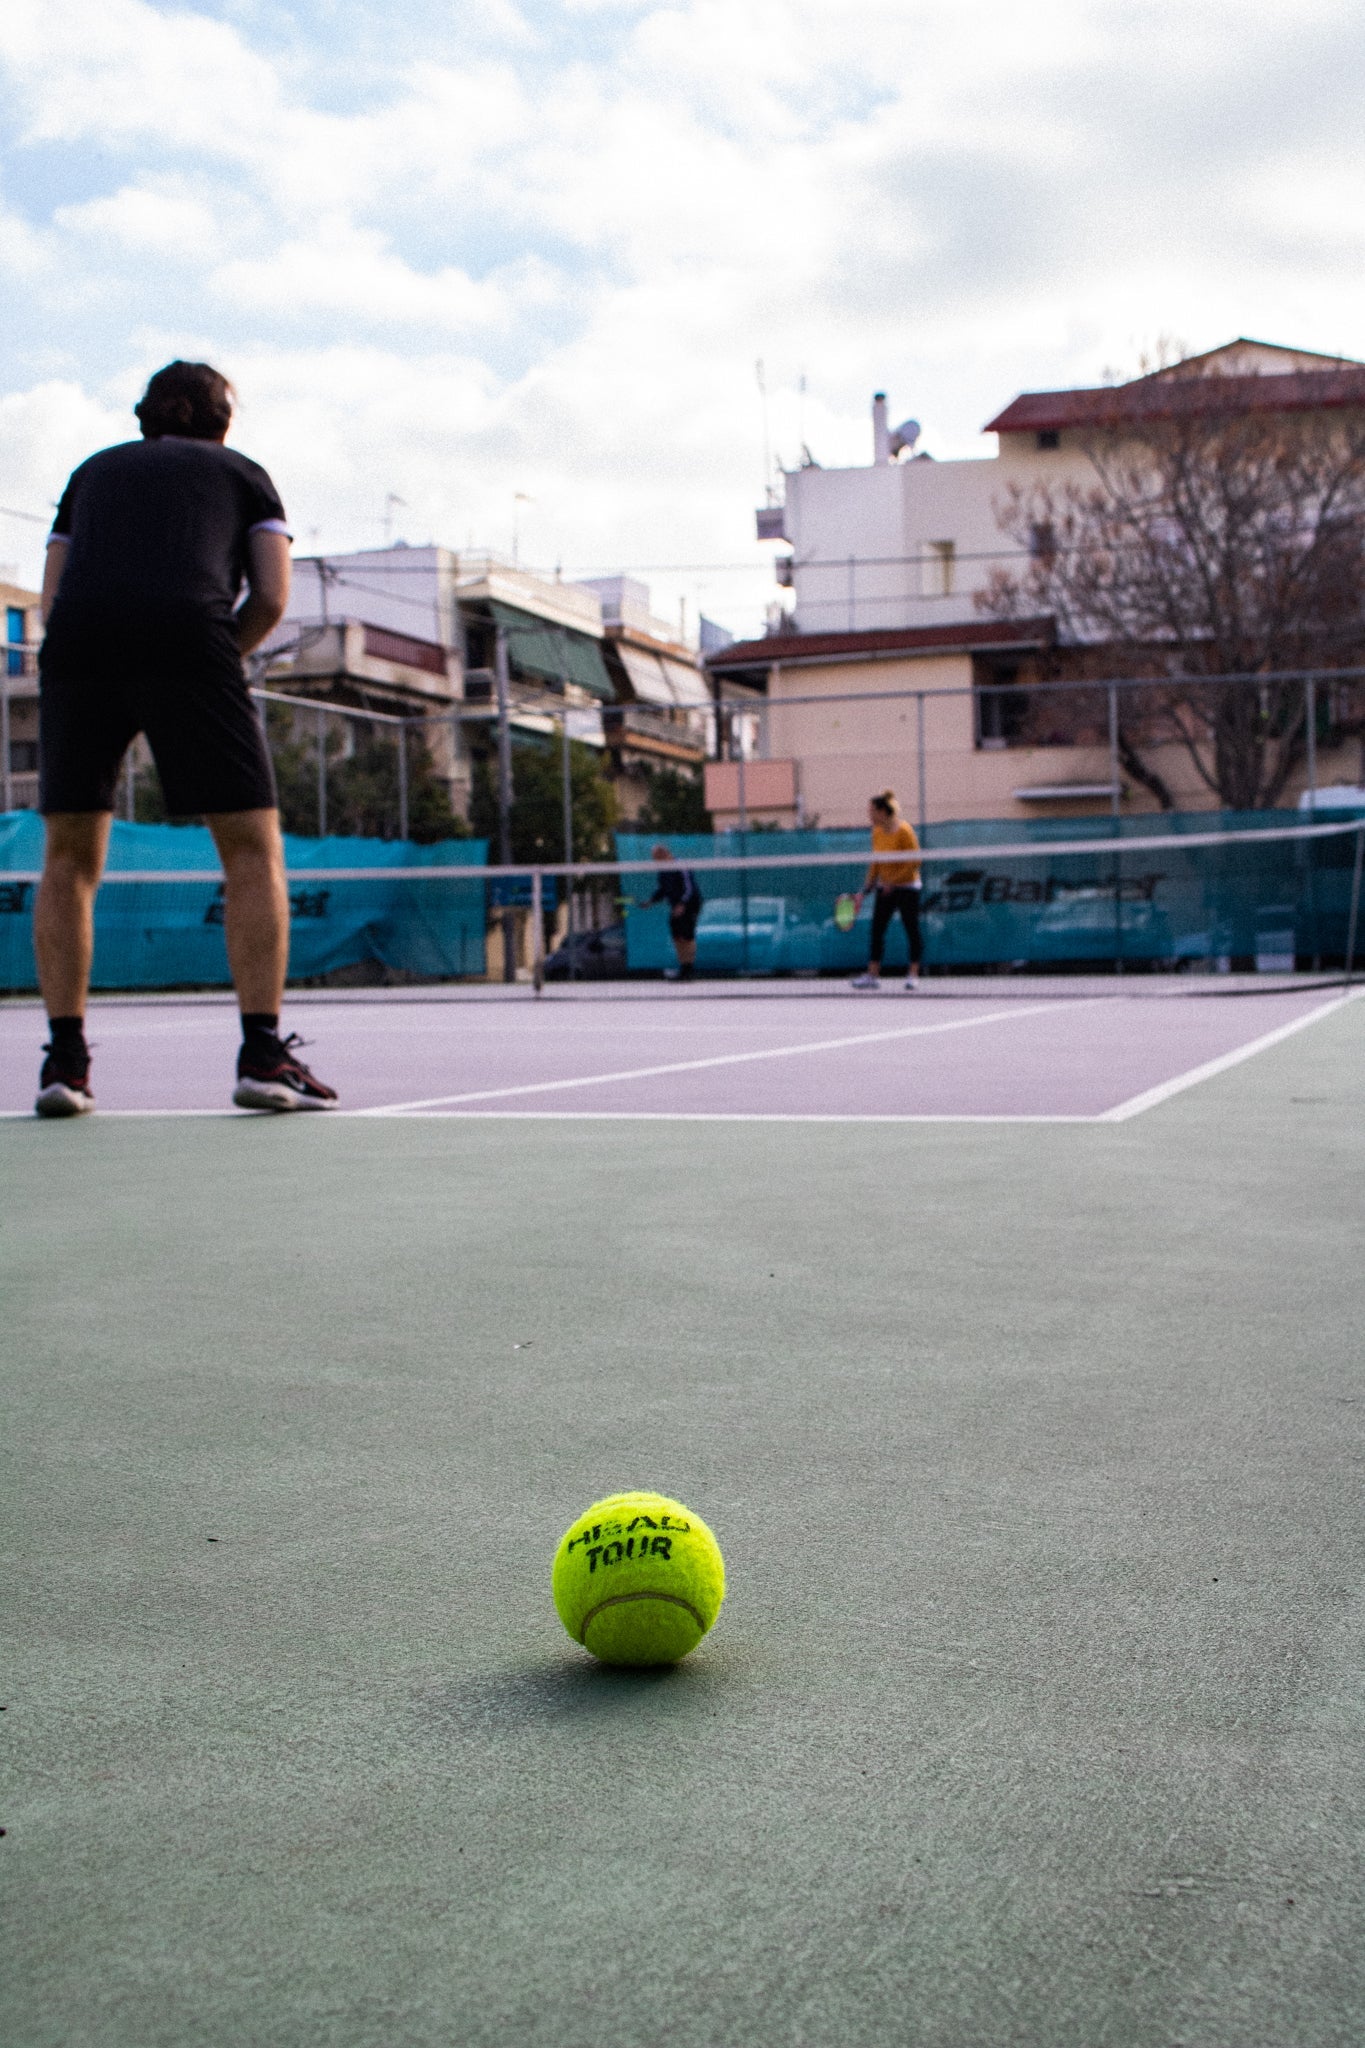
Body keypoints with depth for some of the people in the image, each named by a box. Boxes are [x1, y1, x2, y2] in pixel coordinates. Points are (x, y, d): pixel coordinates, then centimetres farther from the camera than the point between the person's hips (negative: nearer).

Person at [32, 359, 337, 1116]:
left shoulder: (93, 471, 33)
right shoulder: (244, 475, 26)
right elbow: (272, 598, 11)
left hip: (77, 647, 3)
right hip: (189, 642, -2)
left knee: (69, 859, 14)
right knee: (252, 849, 6)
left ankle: (65, 1056, 7)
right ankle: (262, 1051, -3)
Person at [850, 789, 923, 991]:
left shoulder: (904, 831, -15)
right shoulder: (877, 833, 4)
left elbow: (915, 862, -16)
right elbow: (875, 865, 11)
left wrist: (893, 881, -21)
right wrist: (864, 891, 7)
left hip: (907, 887, -6)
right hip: (884, 889, 6)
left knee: (912, 930, 0)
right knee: (877, 930, 1)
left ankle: (913, 974, 7)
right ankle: (873, 974, 3)